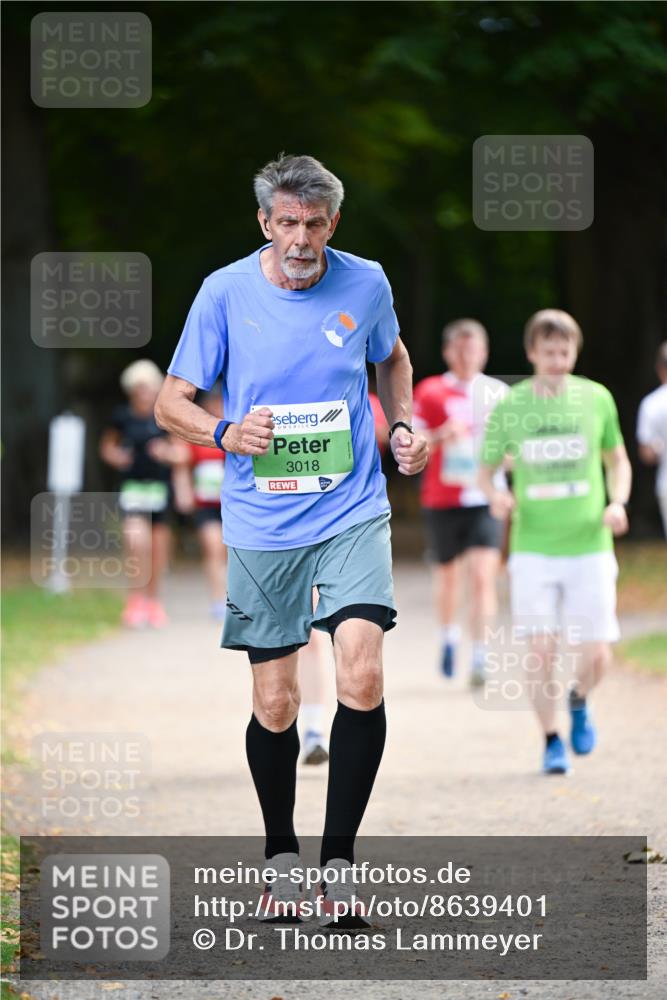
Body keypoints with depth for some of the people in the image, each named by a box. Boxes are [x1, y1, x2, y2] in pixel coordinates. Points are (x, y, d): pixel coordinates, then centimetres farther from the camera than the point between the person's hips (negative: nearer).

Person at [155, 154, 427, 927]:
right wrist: (226, 434, -19)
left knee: (361, 678, -17)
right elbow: (170, 401, 0)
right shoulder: (224, 293, -5)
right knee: (274, 704, 5)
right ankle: (281, 858, 26)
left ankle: (337, 863, -8)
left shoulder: (366, 284, 1)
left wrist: (403, 426, 6)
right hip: (261, 525, 0)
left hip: (353, 513, 0)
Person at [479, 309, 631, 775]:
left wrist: (617, 502, -6)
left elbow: (618, 460, 13)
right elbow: (487, 467, 10)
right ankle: (551, 741, 11)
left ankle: (580, 702, 32)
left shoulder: (596, 399, 2)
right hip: (533, 548, -1)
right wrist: (496, 495, -13)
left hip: (589, 546, 1)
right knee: (541, 649, -9)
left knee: (596, 656, -3)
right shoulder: (509, 406, 0)